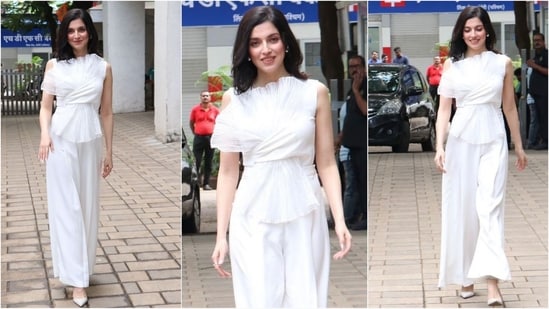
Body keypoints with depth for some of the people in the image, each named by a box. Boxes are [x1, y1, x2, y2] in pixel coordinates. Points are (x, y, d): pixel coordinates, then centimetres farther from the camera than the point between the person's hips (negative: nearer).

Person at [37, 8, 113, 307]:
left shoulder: (103, 67, 4)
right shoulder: (54, 65, 3)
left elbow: (106, 112, 7)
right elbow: (45, 106, 5)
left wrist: (109, 152, 7)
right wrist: (44, 135, -12)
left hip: (90, 141, 2)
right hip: (61, 139, -1)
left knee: (88, 205, 7)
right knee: (66, 207, -4)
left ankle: (81, 267, 21)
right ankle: (77, 278, -5)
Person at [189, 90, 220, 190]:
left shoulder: (215, 110, 3)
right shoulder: (195, 109, 1)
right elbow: (191, 123, 11)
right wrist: (195, 133, 6)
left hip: (210, 138, 1)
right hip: (199, 138, -1)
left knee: (209, 163, 5)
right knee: (196, 162, -1)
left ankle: (206, 184, 10)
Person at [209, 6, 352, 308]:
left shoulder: (314, 92, 2)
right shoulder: (234, 98, 4)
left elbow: (326, 164, 3)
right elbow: (228, 171, 5)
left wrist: (340, 220, -8)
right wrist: (221, 234, 1)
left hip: (303, 217, 0)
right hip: (253, 220, 0)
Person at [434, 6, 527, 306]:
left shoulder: (503, 63, 5)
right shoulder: (452, 65, 5)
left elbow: (510, 107, 12)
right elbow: (444, 108, 2)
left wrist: (519, 146, 15)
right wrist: (439, 147, -8)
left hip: (493, 140, -1)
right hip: (460, 140, 1)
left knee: (490, 207, -11)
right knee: (461, 207, 5)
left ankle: (492, 284, -18)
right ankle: (465, 276, 18)